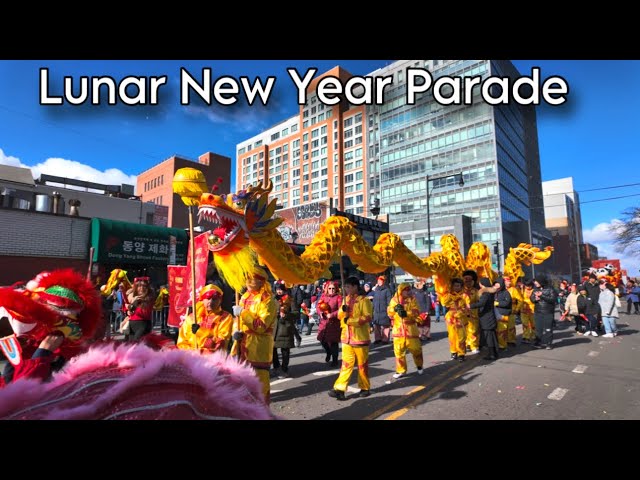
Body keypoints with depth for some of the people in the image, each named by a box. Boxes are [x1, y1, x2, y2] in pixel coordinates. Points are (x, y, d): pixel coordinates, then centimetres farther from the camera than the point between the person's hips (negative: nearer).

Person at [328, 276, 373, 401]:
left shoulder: (364, 300, -10)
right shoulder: (345, 300, 13)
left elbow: (367, 317, -19)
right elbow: (339, 316, 14)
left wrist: (350, 320, -19)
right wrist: (343, 310, -8)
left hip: (360, 338, -5)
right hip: (346, 337, 5)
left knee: (362, 364, 7)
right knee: (346, 363, 4)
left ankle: (365, 388, 22)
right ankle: (339, 389, 3)